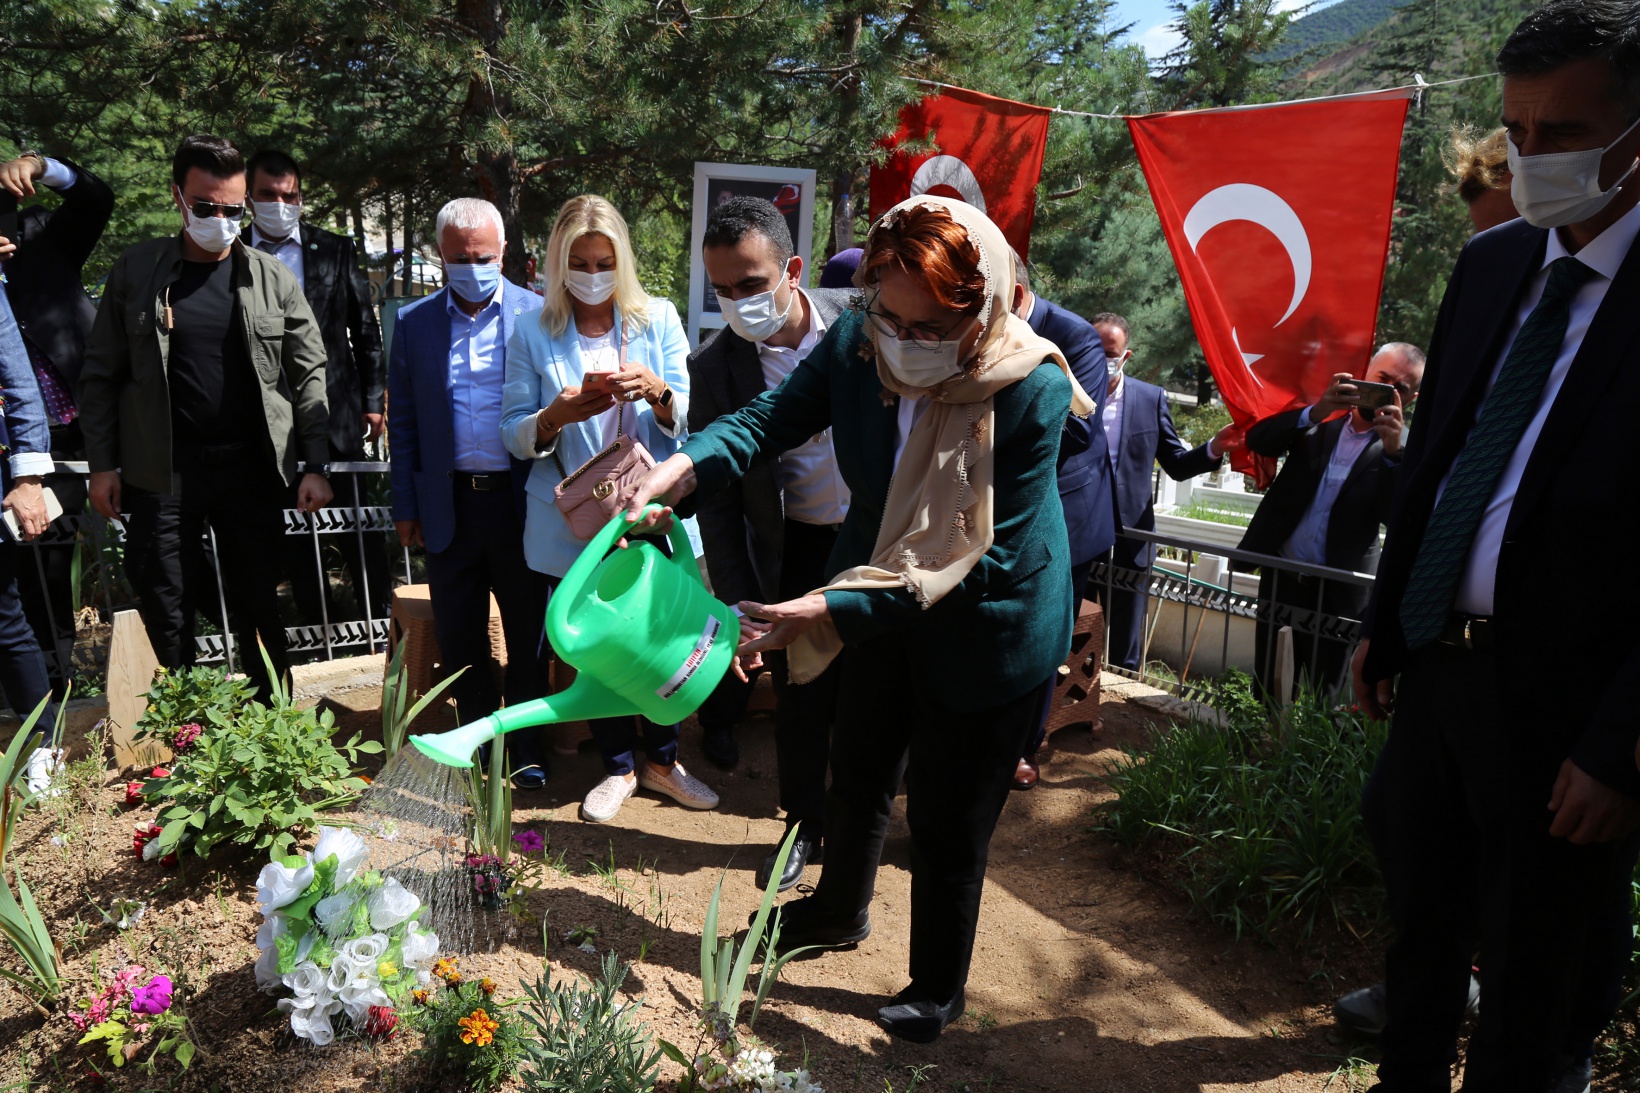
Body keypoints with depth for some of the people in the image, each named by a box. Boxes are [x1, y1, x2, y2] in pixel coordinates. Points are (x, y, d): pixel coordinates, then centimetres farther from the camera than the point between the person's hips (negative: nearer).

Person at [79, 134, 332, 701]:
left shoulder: (272, 278, 2)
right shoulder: (136, 271, 1)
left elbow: (307, 375, 2)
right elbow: (101, 375, 5)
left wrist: (315, 465, -3)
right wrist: (102, 465, 1)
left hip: (252, 466, 0)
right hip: (164, 470, 1)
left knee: (257, 604, 8)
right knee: (166, 610, 7)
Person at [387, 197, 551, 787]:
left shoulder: (538, 314, -2)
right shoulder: (414, 322, 5)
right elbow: (402, 420, 9)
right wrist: (406, 506, 6)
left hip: (521, 500, -2)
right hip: (448, 503, 2)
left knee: (528, 633, 8)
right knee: (458, 635, 11)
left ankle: (527, 749, 23)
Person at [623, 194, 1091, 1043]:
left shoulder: (1033, 389, -31)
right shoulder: (856, 343, -18)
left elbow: (987, 557, -32)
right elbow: (770, 418, -11)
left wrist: (826, 610, -38)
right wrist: (677, 473, -33)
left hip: (987, 630, -5)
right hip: (875, 604, 5)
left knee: (947, 822, 9)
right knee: (856, 772, 25)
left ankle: (937, 989, 37)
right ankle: (840, 908, 55)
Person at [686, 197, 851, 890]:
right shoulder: (714, 366, -11)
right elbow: (716, 499, -6)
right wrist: (736, 604, -9)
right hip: (796, 553, 0)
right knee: (803, 700, 10)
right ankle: (804, 827, 33)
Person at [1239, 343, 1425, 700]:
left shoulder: (1406, 447, -3)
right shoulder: (1320, 418, 4)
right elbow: (1258, 439, -10)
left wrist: (1393, 451, -27)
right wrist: (1315, 412, -24)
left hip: (1336, 591, -2)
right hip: (1279, 574, 2)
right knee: (1265, 687, 12)